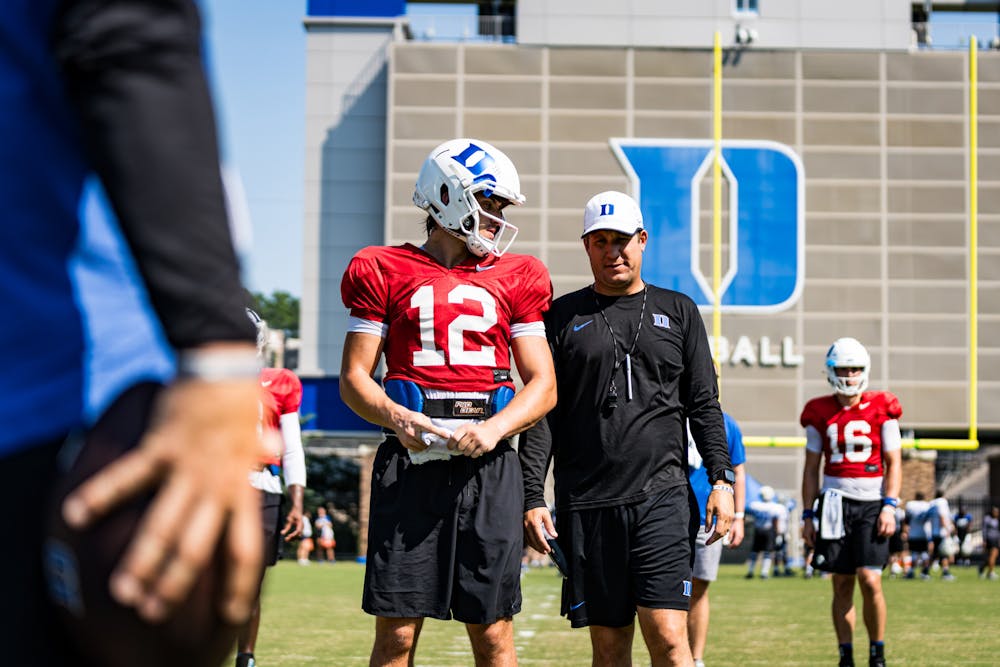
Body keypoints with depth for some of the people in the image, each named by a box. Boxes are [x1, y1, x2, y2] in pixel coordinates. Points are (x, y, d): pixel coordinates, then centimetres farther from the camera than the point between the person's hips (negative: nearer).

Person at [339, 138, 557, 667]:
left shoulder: (516, 278, 13)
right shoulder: (385, 271, 8)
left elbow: (543, 384, 9)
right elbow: (354, 375, 6)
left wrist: (495, 428, -11)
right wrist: (396, 418, -15)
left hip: (487, 464, 1)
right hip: (410, 461, -1)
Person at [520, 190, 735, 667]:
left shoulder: (678, 312, 13)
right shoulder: (563, 317, 10)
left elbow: (704, 406, 11)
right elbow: (541, 414, 7)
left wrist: (721, 480, -1)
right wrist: (532, 497, -2)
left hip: (661, 497, -1)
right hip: (586, 504, 1)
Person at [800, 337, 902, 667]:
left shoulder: (881, 409, 1)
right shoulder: (820, 413, 6)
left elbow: (893, 463, 3)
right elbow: (811, 468, 10)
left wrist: (889, 506, -8)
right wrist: (808, 515, 7)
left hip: (872, 503, -2)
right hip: (834, 501, 2)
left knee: (869, 580, -11)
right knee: (842, 584, 3)